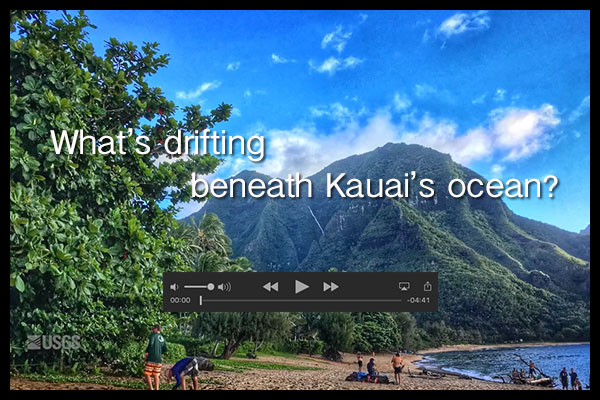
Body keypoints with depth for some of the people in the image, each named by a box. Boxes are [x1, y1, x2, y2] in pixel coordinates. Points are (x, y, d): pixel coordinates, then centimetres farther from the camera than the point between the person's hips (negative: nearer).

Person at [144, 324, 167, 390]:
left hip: (151, 358, -6)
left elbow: (151, 344, -19)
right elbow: (165, 350, 10)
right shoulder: (163, 338, 14)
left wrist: (146, 352, -7)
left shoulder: (153, 335, -3)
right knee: (156, 375, 11)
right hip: (159, 359, 6)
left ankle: (151, 388, -10)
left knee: (147, 374, 0)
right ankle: (157, 389, 6)